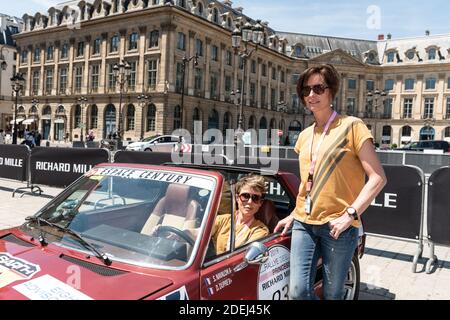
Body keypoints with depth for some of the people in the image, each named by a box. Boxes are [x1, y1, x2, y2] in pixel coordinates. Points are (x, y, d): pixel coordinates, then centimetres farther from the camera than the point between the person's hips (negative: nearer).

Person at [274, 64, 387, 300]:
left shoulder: (351, 126, -4)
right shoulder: (304, 135, 14)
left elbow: (378, 178, -9)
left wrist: (350, 214, -17)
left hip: (337, 225, -4)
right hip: (304, 223, 5)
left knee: (332, 294, 6)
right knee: (297, 291, -3)